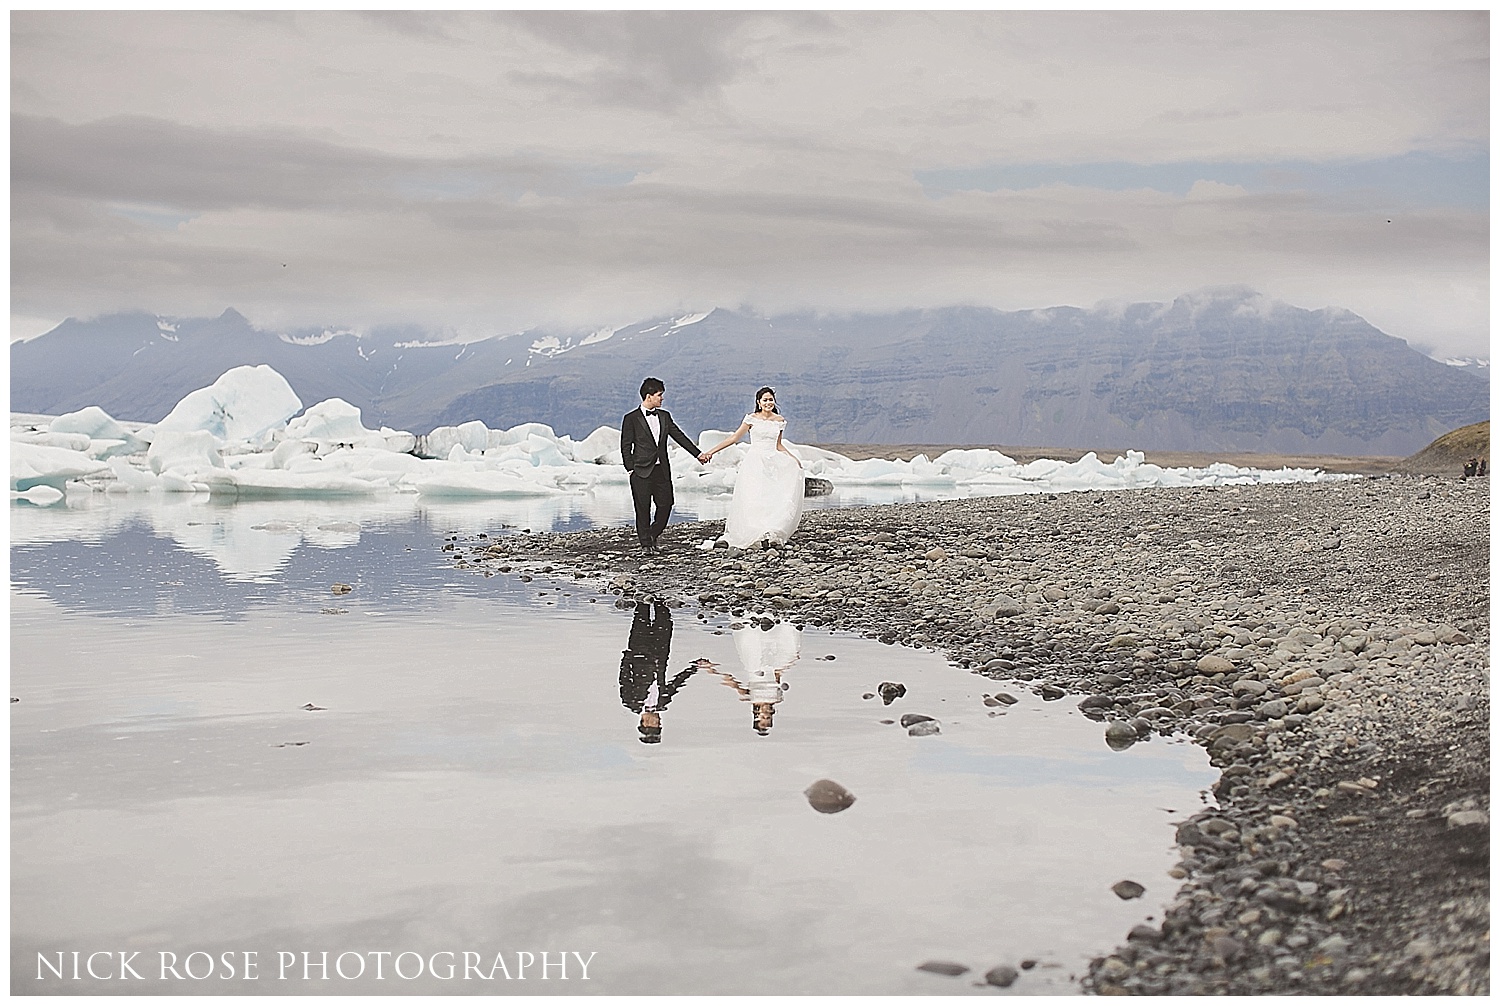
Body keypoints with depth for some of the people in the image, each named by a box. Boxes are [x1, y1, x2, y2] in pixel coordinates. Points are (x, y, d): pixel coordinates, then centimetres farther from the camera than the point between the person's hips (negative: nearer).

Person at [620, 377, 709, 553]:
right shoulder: (631, 418, -3)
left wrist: (698, 454, 9)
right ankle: (645, 543, 11)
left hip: (662, 470, 5)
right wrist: (630, 469, -9)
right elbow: (625, 446, -3)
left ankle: (651, 536, 22)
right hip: (642, 471, -5)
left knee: (665, 504, 2)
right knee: (643, 508, -1)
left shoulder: (664, 416, 11)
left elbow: (679, 436, 14)